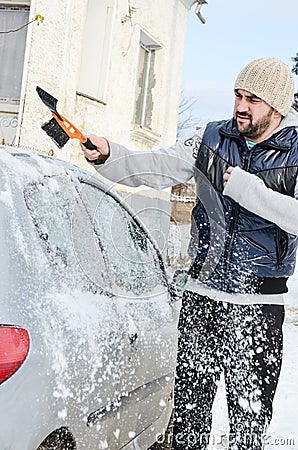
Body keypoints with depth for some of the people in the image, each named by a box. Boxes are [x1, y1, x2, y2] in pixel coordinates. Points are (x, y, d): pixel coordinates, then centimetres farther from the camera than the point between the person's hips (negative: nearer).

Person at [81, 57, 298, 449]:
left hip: (258, 305, -3)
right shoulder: (213, 139, 3)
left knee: (251, 411, 9)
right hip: (201, 293, 3)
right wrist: (108, 155, -19)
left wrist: (245, 186, -25)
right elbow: (156, 167, -3)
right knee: (190, 403, 14)